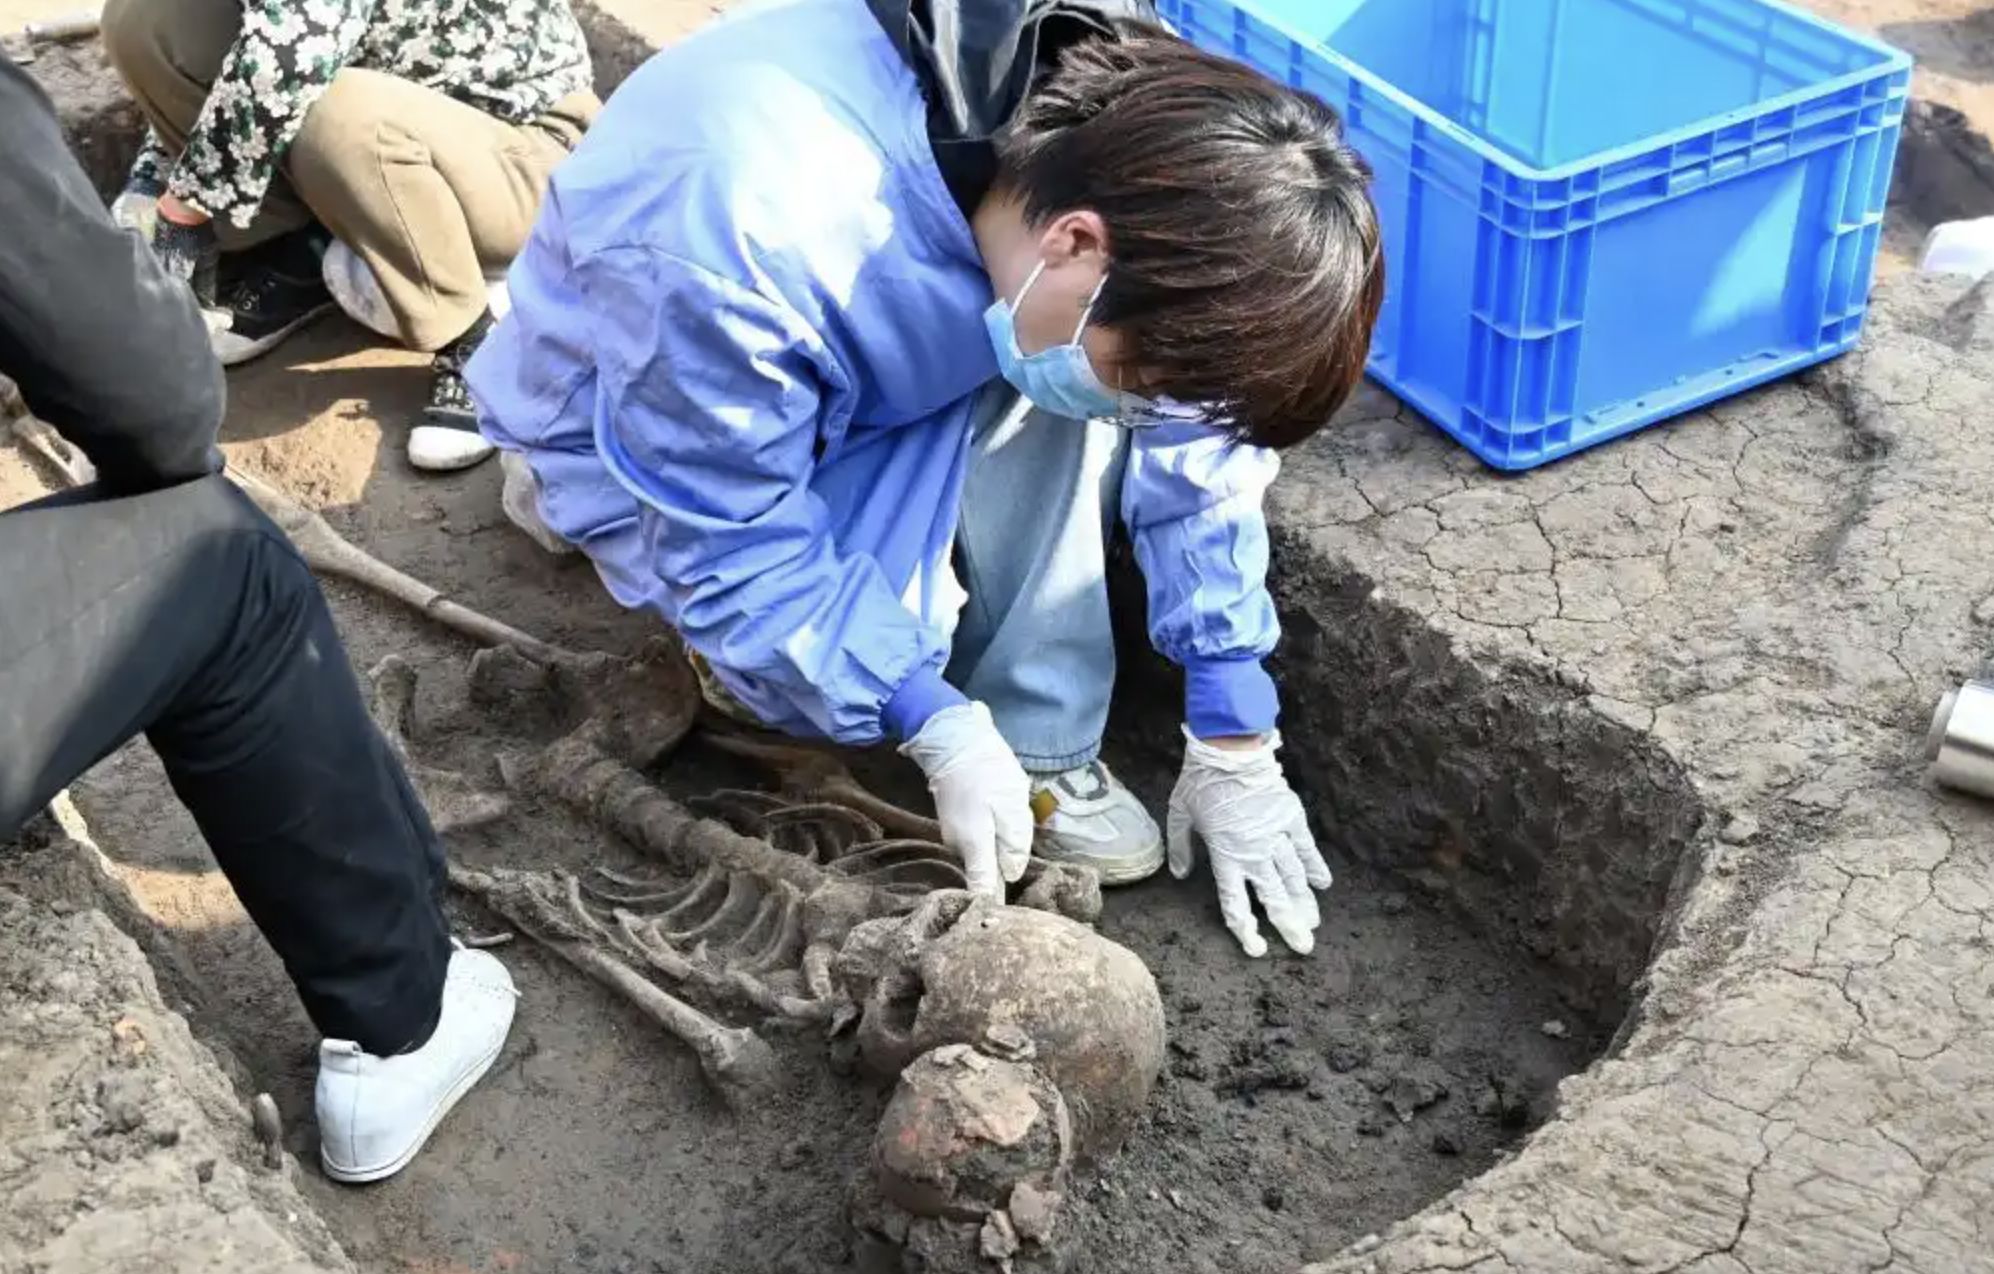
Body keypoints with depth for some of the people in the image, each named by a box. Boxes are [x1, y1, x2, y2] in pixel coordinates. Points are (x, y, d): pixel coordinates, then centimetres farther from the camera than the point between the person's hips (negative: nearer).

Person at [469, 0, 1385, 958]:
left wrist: (1235, 743, -12)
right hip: (677, 449, -4)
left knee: (1084, 358, -25)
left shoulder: (1122, 148, -25)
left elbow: (1197, 438, -13)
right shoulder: (746, 250, -43)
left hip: (890, 367, 4)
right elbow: (730, 547, -28)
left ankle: (1035, 749, -12)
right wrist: (939, 728, -27)